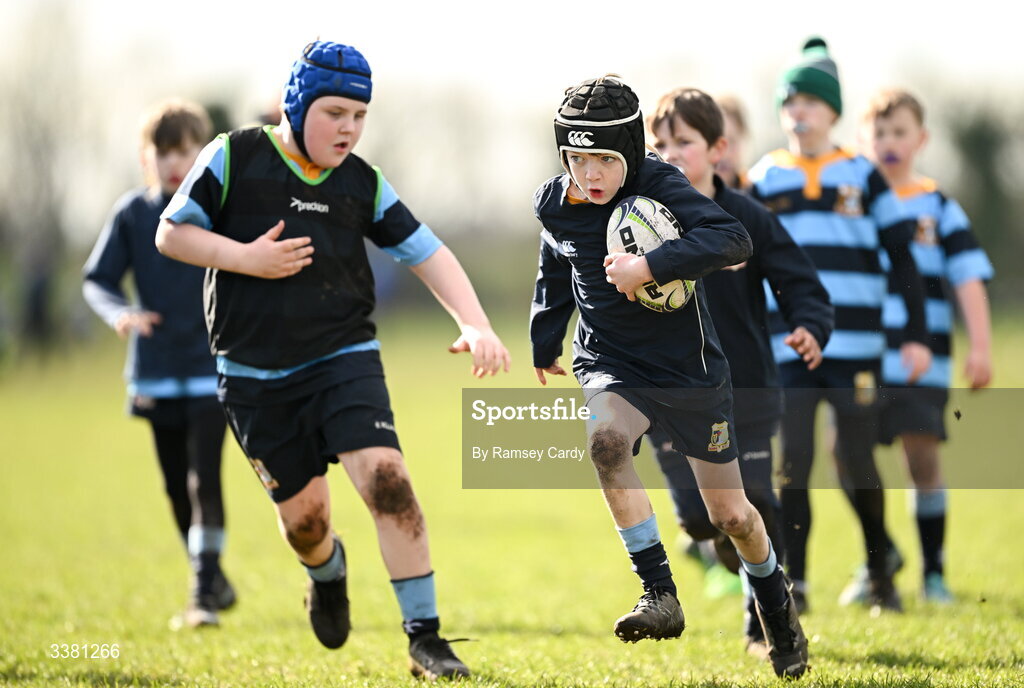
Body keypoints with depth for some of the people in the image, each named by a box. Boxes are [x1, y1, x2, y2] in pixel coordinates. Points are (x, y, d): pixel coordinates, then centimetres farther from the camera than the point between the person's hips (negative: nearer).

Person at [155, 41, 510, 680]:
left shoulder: (363, 183, 5)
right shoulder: (234, 157, -3)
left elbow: (429, 254, 4)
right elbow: (172, 233, 0)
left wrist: (476, 325, -10)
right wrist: (246, 259, -15)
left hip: (344, 357, 1)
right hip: (256, 374, -1)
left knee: (385, 476, -20)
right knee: (303, 513, 1)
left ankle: (426, 638, -14)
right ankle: (327, 569, 41)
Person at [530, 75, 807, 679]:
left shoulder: (660, 187, -18)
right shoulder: (555, 206, -4)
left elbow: (734, 240, -32)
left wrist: (651, 266, -41)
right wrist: (544, 347, 30)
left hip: (689, 370, -2)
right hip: (611, 365, 2)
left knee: (730, 515, 7)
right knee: (605, 439, -33)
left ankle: (778, 611, 38)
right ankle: (660, 595, -26)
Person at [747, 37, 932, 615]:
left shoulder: (863, 176, 6)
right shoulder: (765, 180, 8)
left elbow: (902, 259, 7)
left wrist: (916, 336, 0)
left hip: (854, 348, -1)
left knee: (859, 464, 2)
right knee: (793, 462, -6)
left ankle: (880, 569, 21)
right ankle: (794, 582, -2)